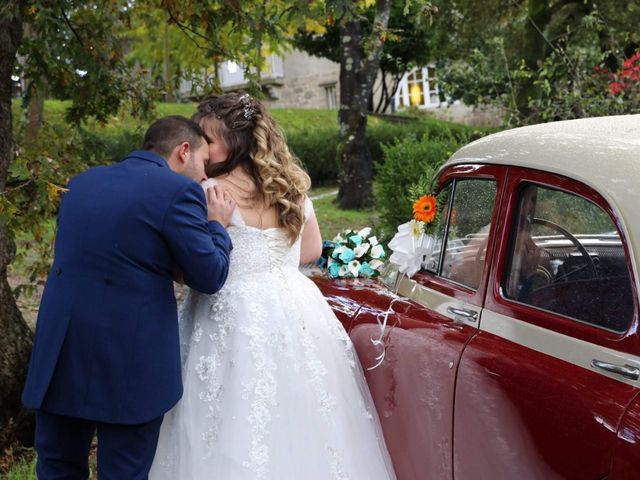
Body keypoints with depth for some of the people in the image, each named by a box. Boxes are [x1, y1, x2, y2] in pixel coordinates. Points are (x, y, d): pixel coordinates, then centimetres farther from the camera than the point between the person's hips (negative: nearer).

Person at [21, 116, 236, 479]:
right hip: (130, 361, -5)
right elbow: (209, 277, -7)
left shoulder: (83, 182, 13)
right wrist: (217, 225, 10)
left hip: (58, 352, 6)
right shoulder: (179, 191, -8)